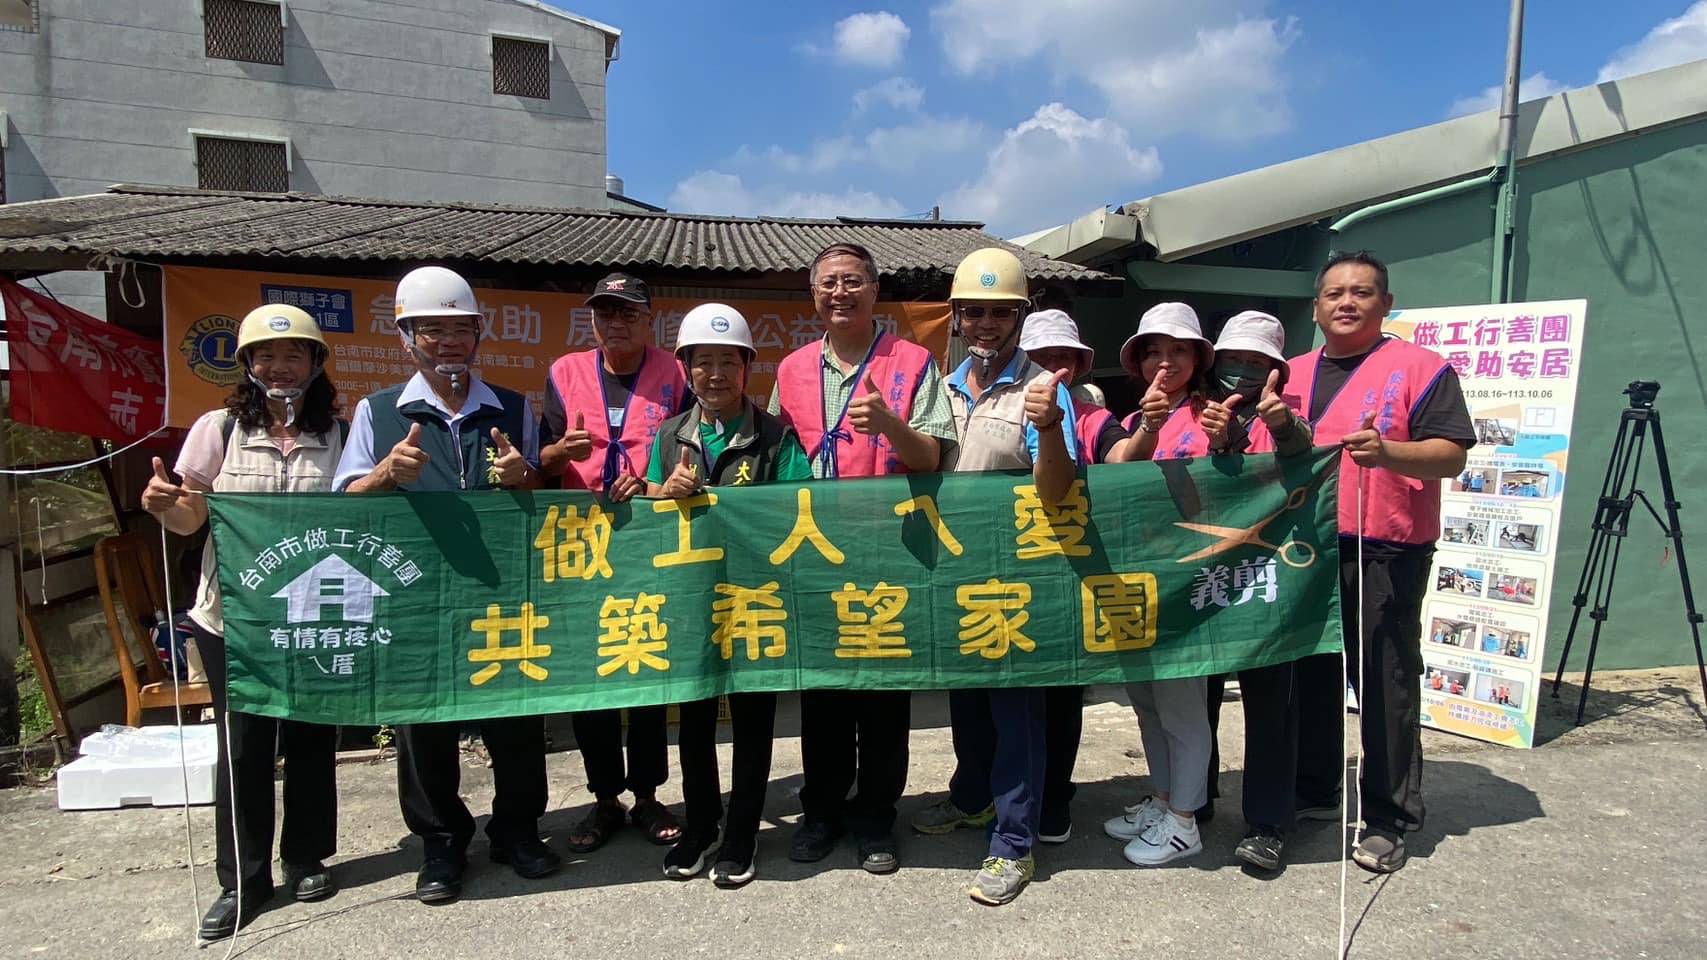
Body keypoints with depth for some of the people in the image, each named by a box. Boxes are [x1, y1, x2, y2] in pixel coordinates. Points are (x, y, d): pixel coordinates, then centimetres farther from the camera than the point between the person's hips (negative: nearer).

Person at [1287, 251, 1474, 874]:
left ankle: (1387, 820, 10)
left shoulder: (1419, 368, 0)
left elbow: (1452, 454, -8)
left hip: (1385, 554, -5)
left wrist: (1388, 452, -26)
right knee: (1310, 676, 14)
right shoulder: (1292, 375, 16)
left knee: (1385, 685, -2)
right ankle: (1313, 793, 29)